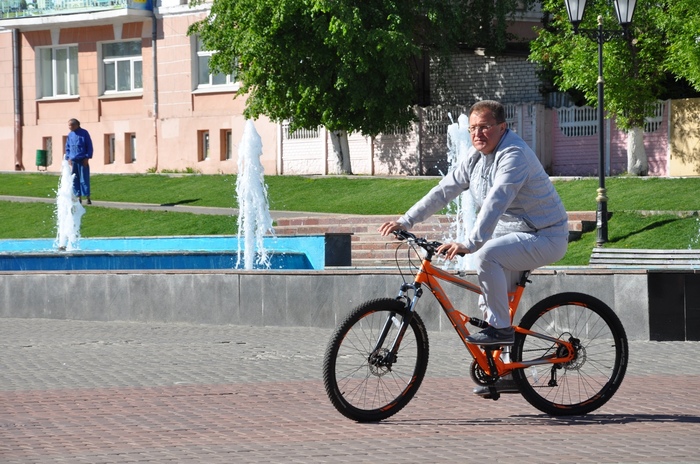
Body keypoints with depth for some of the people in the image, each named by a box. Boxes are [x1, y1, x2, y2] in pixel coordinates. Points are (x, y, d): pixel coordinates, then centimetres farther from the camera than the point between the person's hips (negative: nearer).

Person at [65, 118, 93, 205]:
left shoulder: (84, 133, -3)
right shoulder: (70, 135, 9)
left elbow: (89, 146, -2)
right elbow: (67, 147, 17)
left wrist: (87, 157, -8)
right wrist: (68, 158, 5)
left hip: (82, 161, -5)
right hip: (73, 161, 5)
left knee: (84, 179, -5)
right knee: (75, 180, 4)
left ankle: (87, 197, -3)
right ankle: (79, 197, 9)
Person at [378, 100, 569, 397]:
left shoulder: (514, 155, -23)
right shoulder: (476, 156, 5)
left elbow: (496, 202, -35)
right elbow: (444, 191, 6)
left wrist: (469, 244, -45)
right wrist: (405, 221, -1)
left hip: (544, 237, -9)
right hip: (513, 236, 9)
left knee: (486, 255, -32)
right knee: (489, 299, 5)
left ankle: (501, 328, -20)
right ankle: (505, 374, 14)